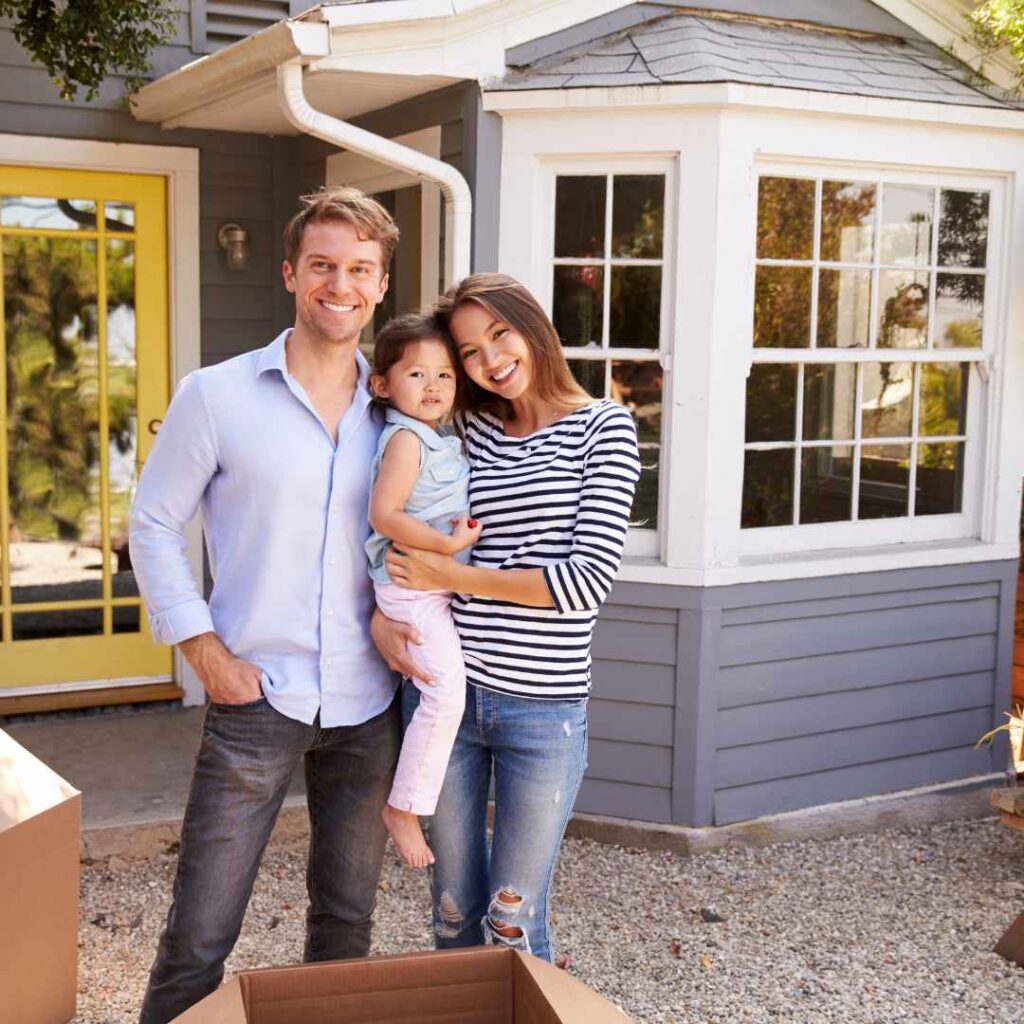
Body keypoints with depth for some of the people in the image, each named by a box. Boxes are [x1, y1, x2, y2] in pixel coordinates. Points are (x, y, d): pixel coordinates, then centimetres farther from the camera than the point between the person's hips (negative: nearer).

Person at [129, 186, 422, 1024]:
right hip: (256, 698, -3)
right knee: (201, 933, 0)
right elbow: (154, 524, 0)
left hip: (366, 706, 4)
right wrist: (203, 649, -8)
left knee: (347, 922, 16)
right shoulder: (216, 396, -3)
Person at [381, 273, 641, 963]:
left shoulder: (603, 428, -3)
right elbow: (404, 535, 17)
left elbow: (589, 580, -13)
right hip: (446, 691, 4)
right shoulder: (467, 429, 7)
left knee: (512, 928, 7)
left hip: (543, 707, -3)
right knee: (455, 917, 16)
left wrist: (450, 577, -11)